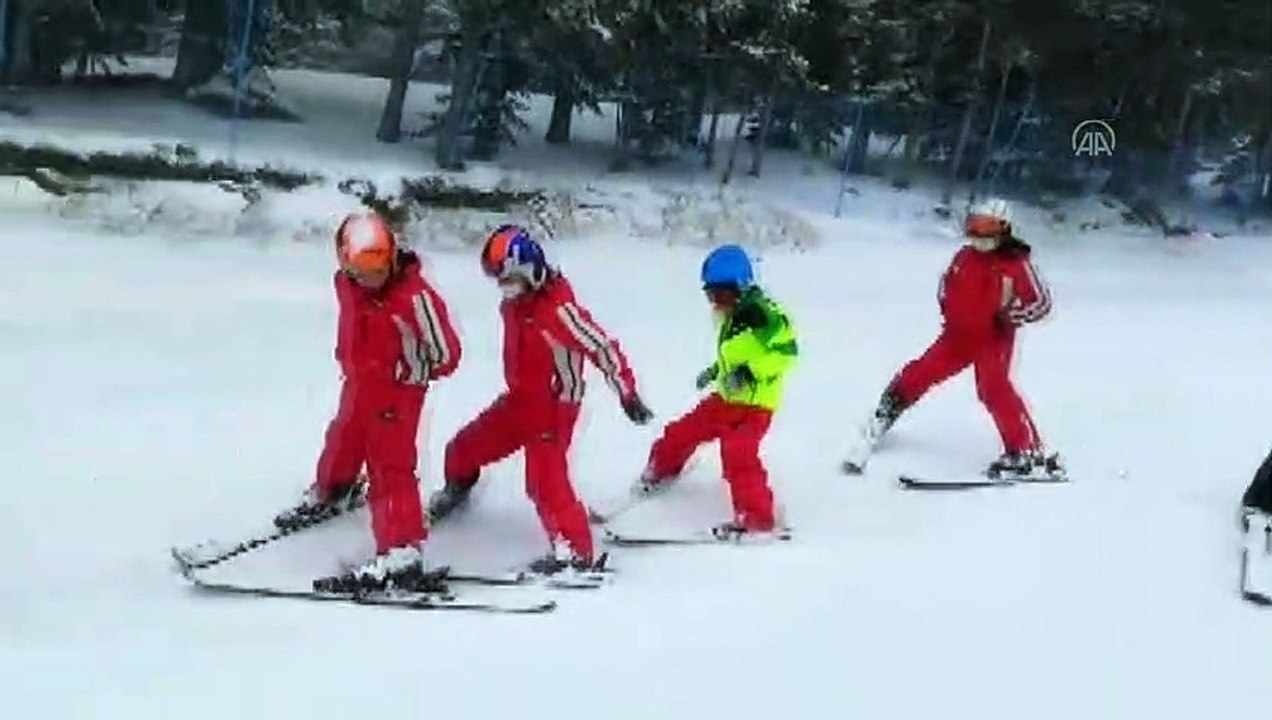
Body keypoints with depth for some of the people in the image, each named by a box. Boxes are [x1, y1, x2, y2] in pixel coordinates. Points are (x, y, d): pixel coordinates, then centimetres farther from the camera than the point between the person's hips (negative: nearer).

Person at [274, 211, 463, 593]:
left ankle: (402, 555, -16)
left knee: (390, 467, -13)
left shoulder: (415, 296, -26)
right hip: (359, 383, 8)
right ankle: (330, 492, 60)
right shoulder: (345, 282, -4)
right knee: (343, 441, 29)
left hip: (398, 391, -8)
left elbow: (445, 355, -20)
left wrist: (406, 371, -9)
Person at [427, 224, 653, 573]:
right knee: (463, 448, 19)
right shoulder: (514, 302, 2)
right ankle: (455, 492, 49)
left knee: (546, 482, -15)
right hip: (518, 400, 9)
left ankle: (576, 551, -5)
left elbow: (602, 348, -27)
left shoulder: (559, 309, -27)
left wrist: (628, 395, -26)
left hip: (553, 408, -9)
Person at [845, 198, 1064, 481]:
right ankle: (887, 411, 35)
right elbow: (947, 280, 27)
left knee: (993, 388, -23)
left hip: (993, 338, -6)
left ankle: (1029, 452, -23)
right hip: (958, 334, 6)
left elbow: (1042, 301, -7)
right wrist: (945, 306, 11)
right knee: (921, 374, 9)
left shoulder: (1017, 263, -10)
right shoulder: (965, 256, 6)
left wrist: (1012, 316, -19)